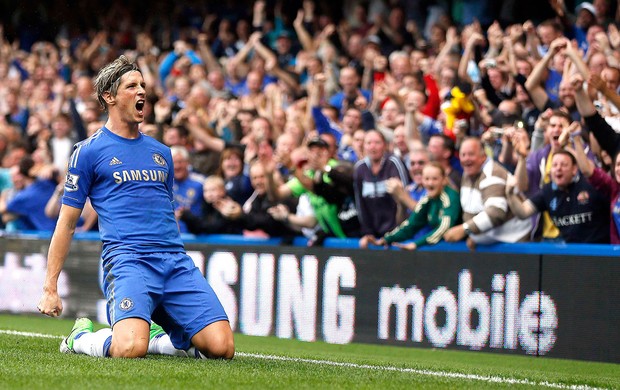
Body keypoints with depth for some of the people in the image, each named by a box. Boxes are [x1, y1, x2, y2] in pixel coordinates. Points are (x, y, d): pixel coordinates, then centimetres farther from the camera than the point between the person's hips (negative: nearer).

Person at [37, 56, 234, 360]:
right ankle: (80, 337, 4)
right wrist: (50, 288, 3)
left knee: (221, 347, -14)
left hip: (175, 259, 5)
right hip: (127, 258, -5)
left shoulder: (161, 152, 22)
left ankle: (162, 337, 15)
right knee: (130, 349, -30)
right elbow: (67, 223, 7)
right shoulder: (89, 151, 7)